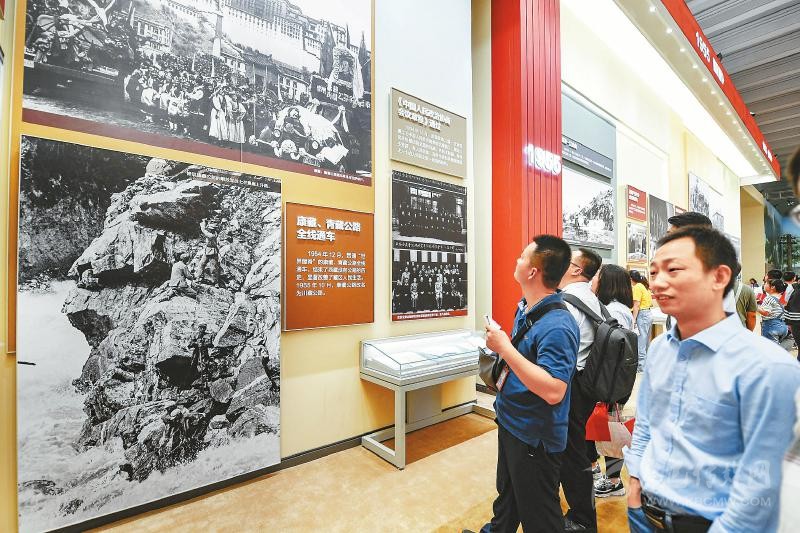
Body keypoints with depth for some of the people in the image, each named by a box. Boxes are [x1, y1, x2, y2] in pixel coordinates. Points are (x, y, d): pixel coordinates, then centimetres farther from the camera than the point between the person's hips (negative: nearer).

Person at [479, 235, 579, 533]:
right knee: (506, 494, 31)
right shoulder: (525, 307, 0)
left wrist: (505, 348, -33)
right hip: (510, 422, 9)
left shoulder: (557, 325, -29)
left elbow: (553, 391, -36)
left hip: (534, 438, -9)